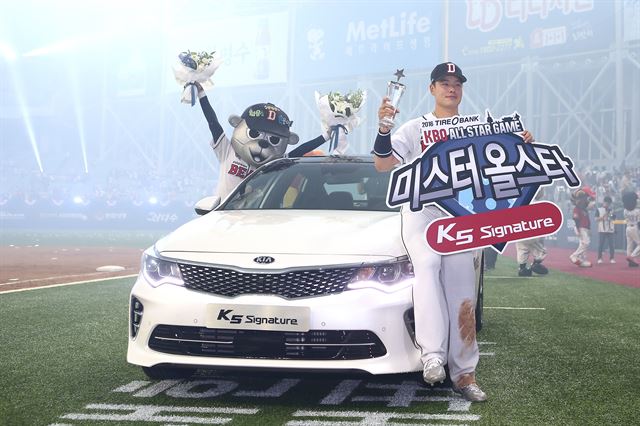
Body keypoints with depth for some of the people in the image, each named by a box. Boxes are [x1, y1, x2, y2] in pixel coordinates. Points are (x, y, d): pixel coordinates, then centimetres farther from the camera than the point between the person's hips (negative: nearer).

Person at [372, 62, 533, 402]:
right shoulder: (414, 129, 5)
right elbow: (383, 165, -5)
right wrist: (383, 128, -22)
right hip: (420, 211, -3)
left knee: (462, 293, 0)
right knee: (427, 265, -31)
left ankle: (464, 373, 4)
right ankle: (433, 354, -38)